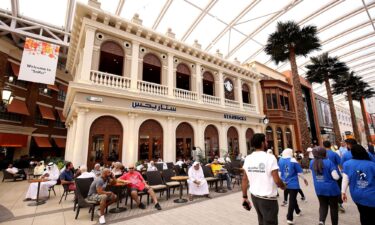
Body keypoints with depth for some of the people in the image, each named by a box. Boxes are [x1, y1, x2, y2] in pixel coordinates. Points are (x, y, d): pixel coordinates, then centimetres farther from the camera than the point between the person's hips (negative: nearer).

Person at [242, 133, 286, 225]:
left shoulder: (248, 159, -2)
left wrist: (244, 197, 10)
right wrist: (283, 186, 6)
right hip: (268, 198, -5)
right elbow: (276, 180, -17)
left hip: (254, 196, 6)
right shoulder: (270, 158, -17)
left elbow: (244, 179, 1)